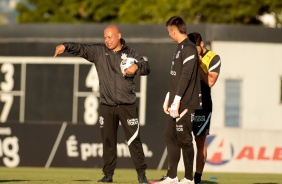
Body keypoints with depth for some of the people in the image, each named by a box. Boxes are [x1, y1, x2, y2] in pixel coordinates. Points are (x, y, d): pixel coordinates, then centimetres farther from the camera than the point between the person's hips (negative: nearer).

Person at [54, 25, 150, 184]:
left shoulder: (131, 54, 3)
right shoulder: (98, 51, 5)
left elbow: (146, 67, -5)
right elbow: (81, 48, -5)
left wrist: (137, 66, -27)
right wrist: (66, 46, -23)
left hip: (128, 105, -2)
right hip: (107, 106, 2)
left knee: (134, 139, -1)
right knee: (108, 141, 6)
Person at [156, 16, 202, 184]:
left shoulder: (189, 48, -13)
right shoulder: (180, 48, 17)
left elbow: (186, 76, -19)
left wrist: (176, 101, -21)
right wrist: (169, 98, 19)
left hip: (186, 104, -10)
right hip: (177, 103, 10)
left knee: (184, 138, -5)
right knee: (170, 135, 10)